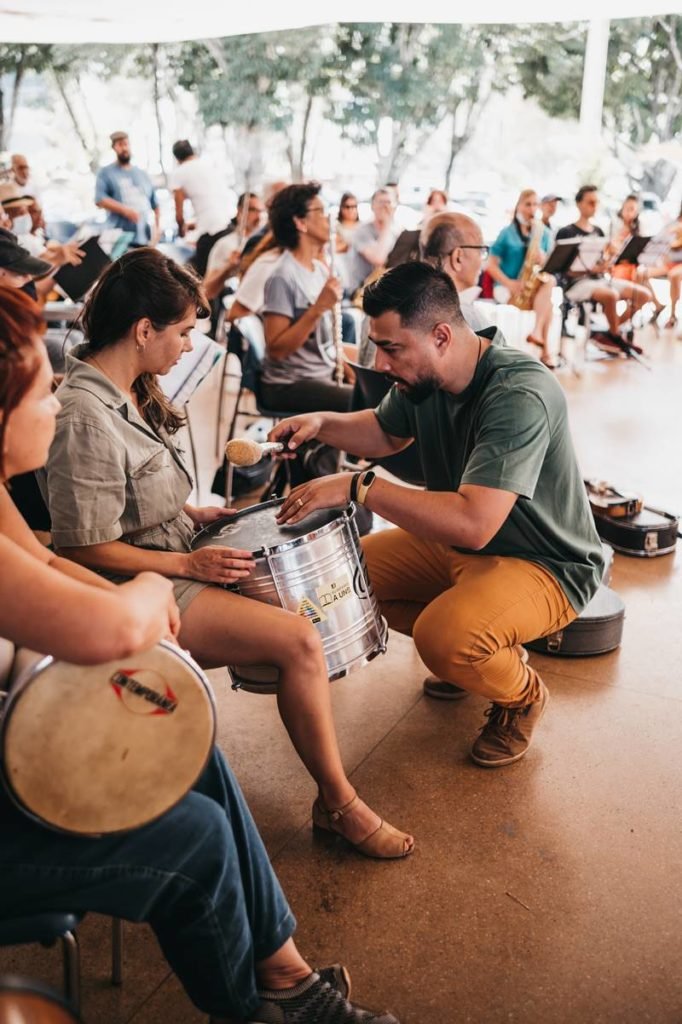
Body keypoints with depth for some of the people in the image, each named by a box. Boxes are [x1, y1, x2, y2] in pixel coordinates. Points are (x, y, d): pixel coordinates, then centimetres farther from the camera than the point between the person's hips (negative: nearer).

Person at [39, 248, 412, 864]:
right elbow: (84, 549, -22)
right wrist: (192, 564, -18)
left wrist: (194, 514, 6)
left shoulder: (127, 392, 7)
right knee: (298, 639, -21)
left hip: (172, 563, 10)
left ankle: (330, 791, 8)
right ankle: (340, 804, -1)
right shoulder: (85, 419, -24)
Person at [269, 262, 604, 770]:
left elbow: (473, 523, -41)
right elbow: (388, 432, 16)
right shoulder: (421, 374, -6)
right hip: (459, 543, 9)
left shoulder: (520, 396, -32)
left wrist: (359, 487, -36)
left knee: (442, 639, -33)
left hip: (547, 565, -8)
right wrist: (322, 423, -4)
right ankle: (476, 651, 17)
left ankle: (522, 694, 3)